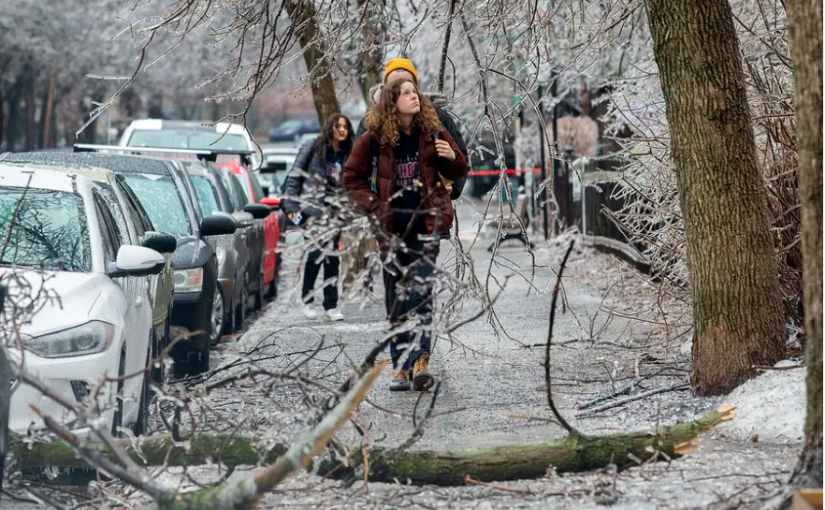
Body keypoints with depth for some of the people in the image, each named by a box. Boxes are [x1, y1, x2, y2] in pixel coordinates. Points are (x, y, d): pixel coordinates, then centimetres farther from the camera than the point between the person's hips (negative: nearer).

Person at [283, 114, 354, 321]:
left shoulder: (347, 155, 13)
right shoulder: (312, 147, 2)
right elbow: (295, 176, 1)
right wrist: (291, 205, -5)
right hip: (312, 209, -3)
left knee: (332, 258, 0)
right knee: (316, 254, -10)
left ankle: (331, 305, 5)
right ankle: (307, 301, 4)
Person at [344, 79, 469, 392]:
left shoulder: (433, 134, 3)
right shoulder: (374, 139, -1)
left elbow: (457, 174, 14)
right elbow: (353, 178, 9)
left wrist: (452, 158, -9)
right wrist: (373, 206, -4)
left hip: (425, 224, -1)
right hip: (392, 228, 1)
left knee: (421, 290, -13)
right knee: (396, 298, 5)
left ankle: (420, 360, -18)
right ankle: (400, 365, 11)